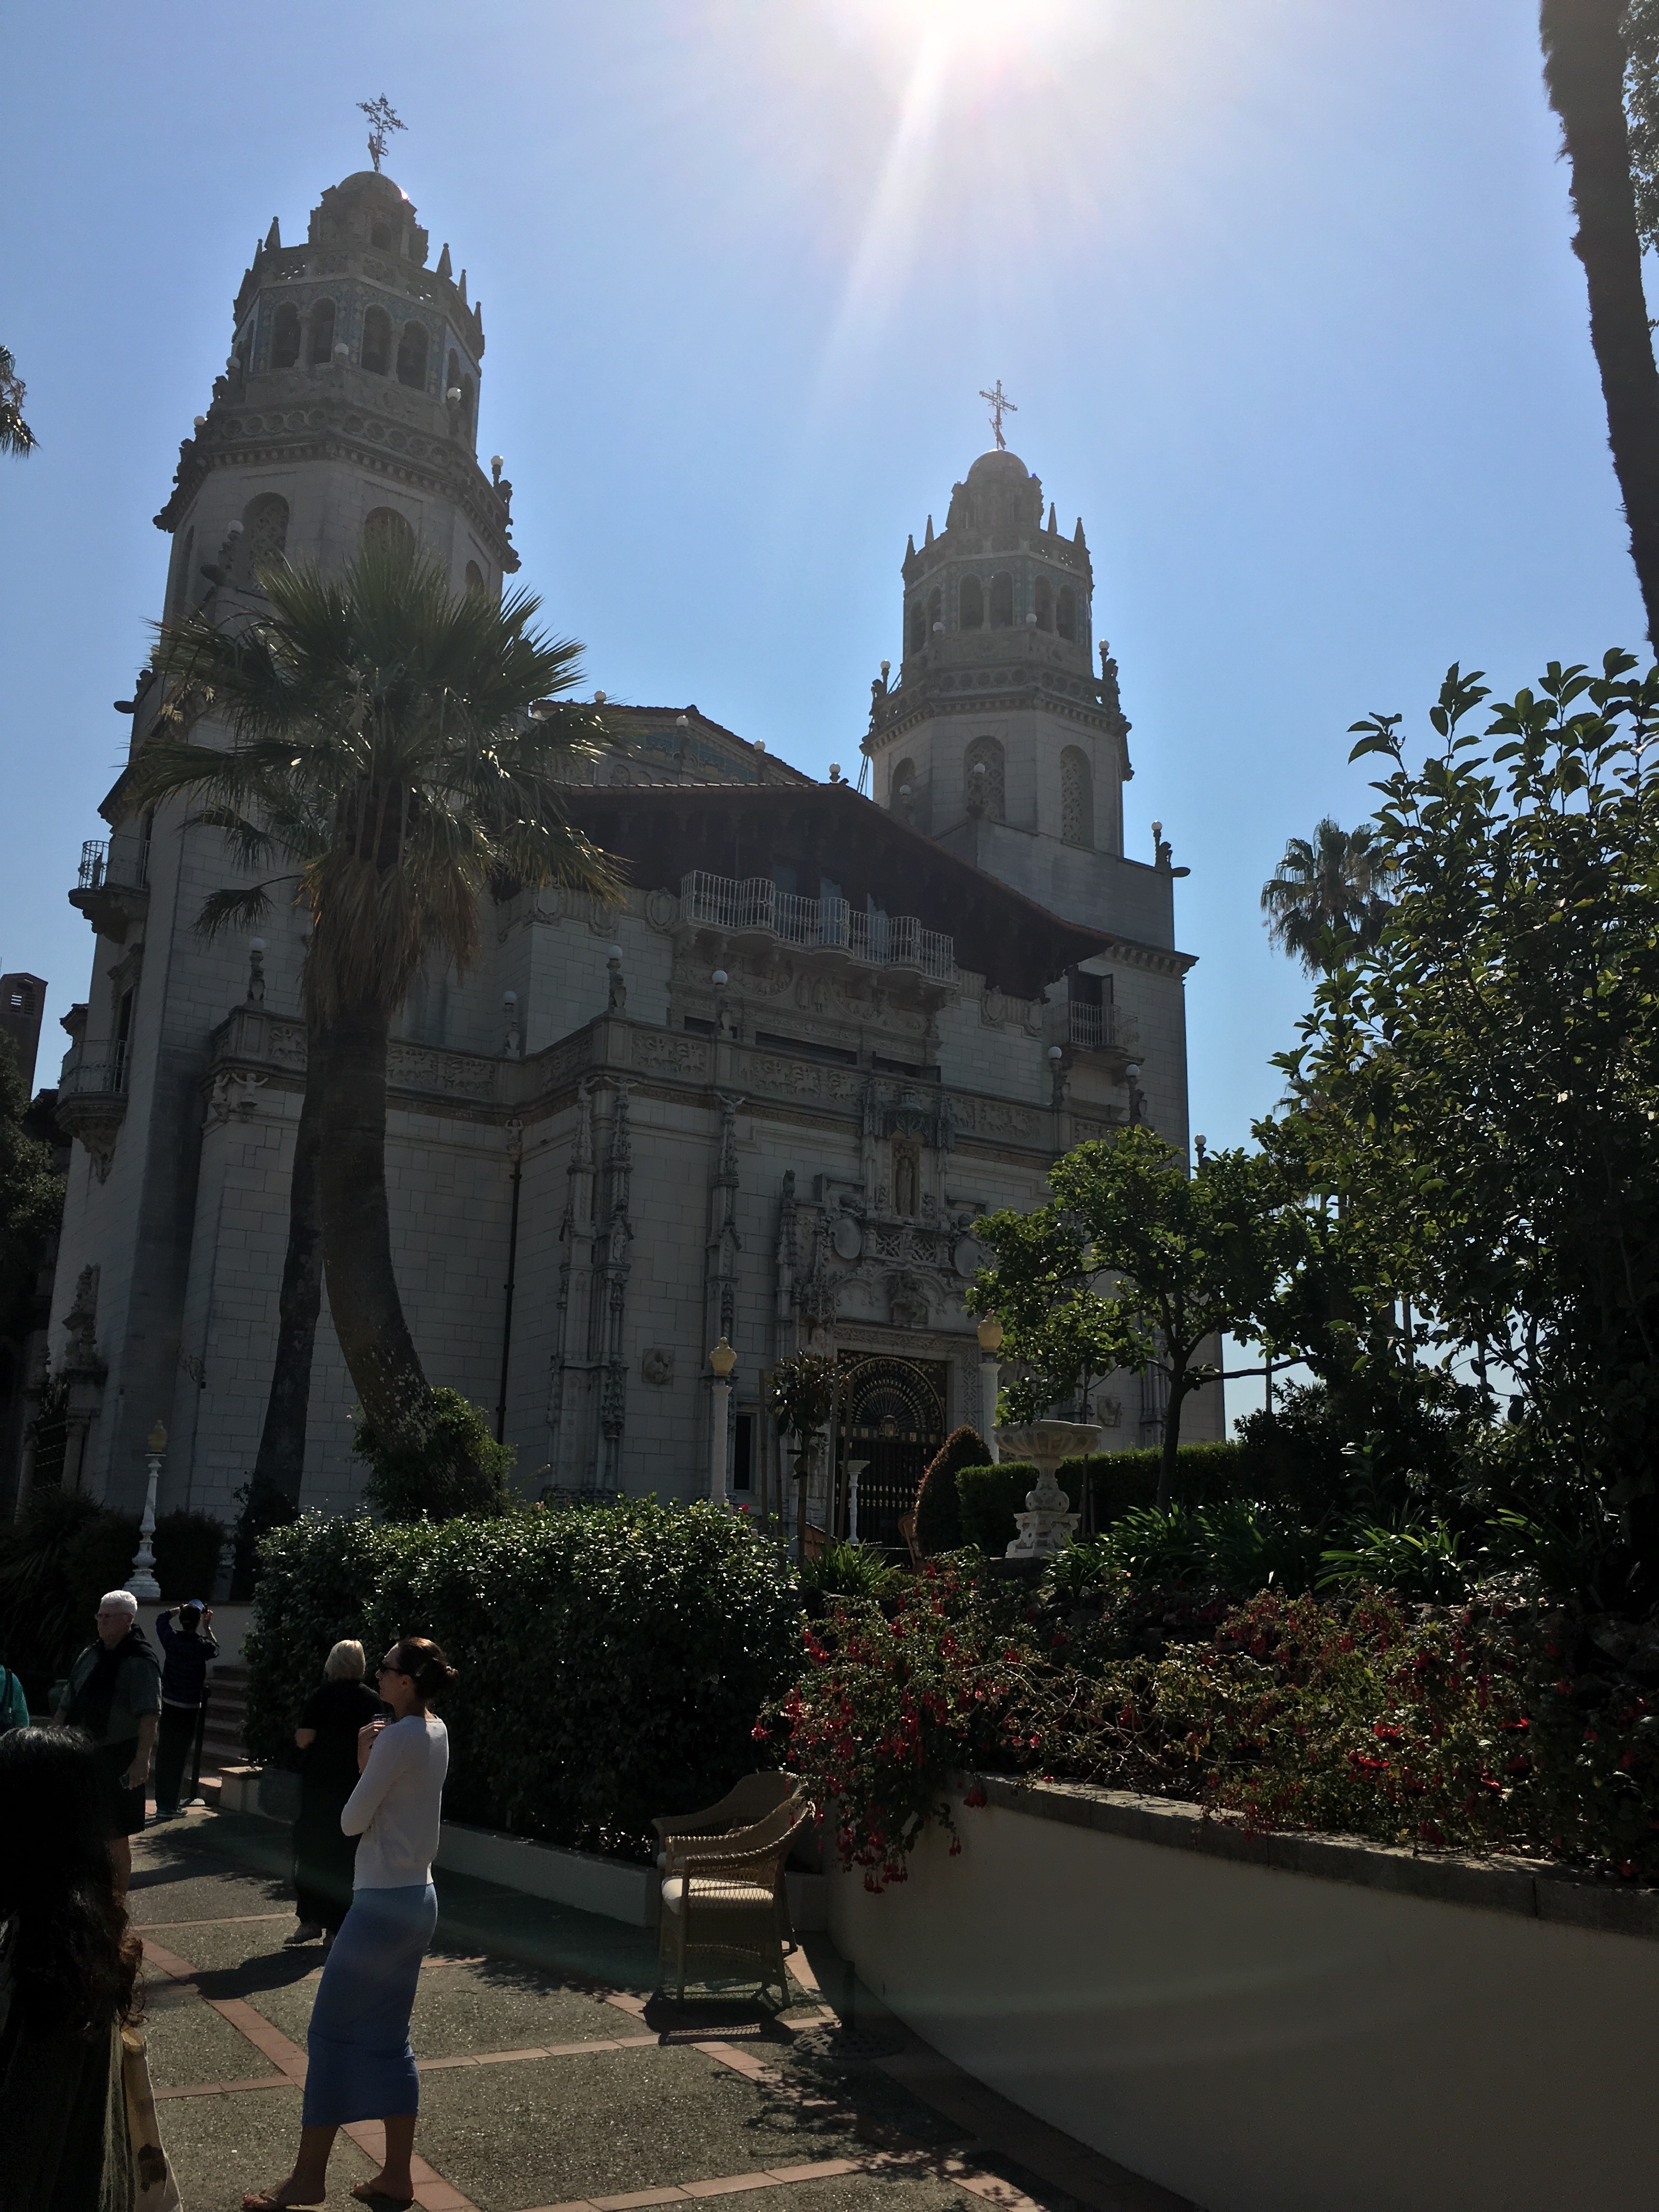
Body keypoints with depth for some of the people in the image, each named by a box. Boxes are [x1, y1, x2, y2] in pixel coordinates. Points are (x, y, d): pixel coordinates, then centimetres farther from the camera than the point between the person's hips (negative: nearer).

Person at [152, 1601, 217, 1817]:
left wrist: (182, 1609, 26)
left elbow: (161, 1618, 17)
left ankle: (162, 1804, 13)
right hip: (190, 1709, -3)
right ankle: (169, 1806, 2)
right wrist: (207, 1628, 24)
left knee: (164, 1754, 9)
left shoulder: (172, 1639, -5)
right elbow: (216, 1650, 15)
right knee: (178, 1757, 2)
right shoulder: (202, 1645, -11)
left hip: (168, 1705, 3)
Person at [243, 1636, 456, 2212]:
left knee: (331, 2033, 3)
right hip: (418, 1898, 9)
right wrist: (370, 1761, -2)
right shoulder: (436, 1731, 6)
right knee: (388, 2036, 15)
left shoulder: (399, 1737, -20)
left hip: (383, 1902, -9)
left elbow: (352, 1821, -13)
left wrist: (363, 1759, 1)